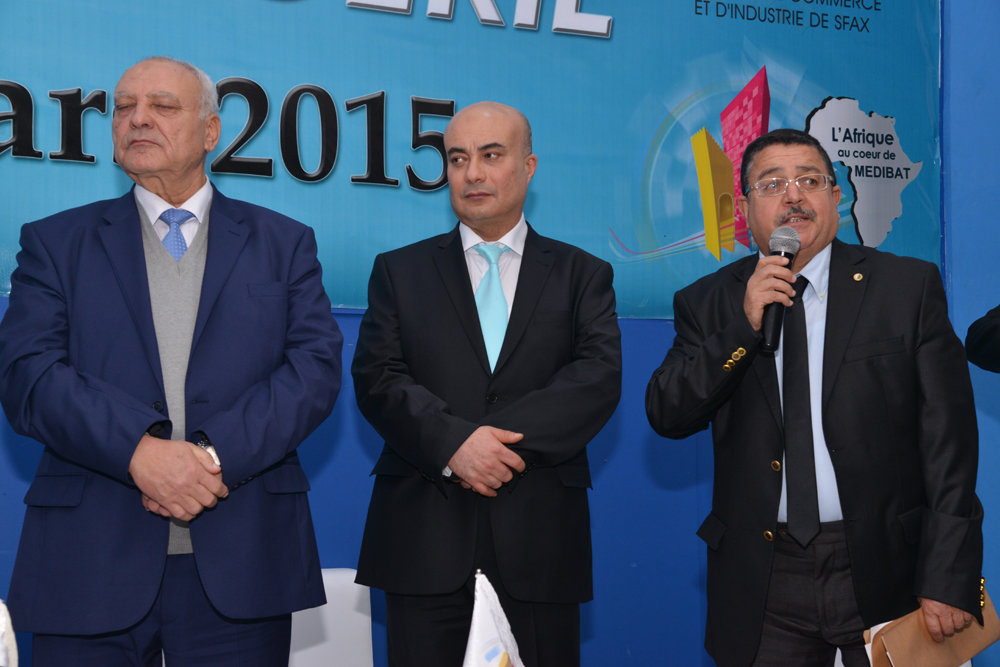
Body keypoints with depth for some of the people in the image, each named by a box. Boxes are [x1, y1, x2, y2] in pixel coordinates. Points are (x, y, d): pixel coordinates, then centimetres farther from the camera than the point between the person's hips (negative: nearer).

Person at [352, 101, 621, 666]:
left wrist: (497, 438, -16)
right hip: (425, 535, 0)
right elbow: (377, 379, 0)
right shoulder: (400, 271, 12)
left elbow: (600, 379, -4)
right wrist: (453, 442, -17)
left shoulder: (583, 275, 10)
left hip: (541, 538, 0)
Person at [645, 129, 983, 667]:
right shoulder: (709, 303, 6)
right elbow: (666, 417, -4)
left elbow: (948, 439, -3)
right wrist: (743, 327, -15)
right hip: (763, 584, 1)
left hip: (886, 574, -1)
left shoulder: (909, 287, 0)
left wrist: (949, 579, -9)